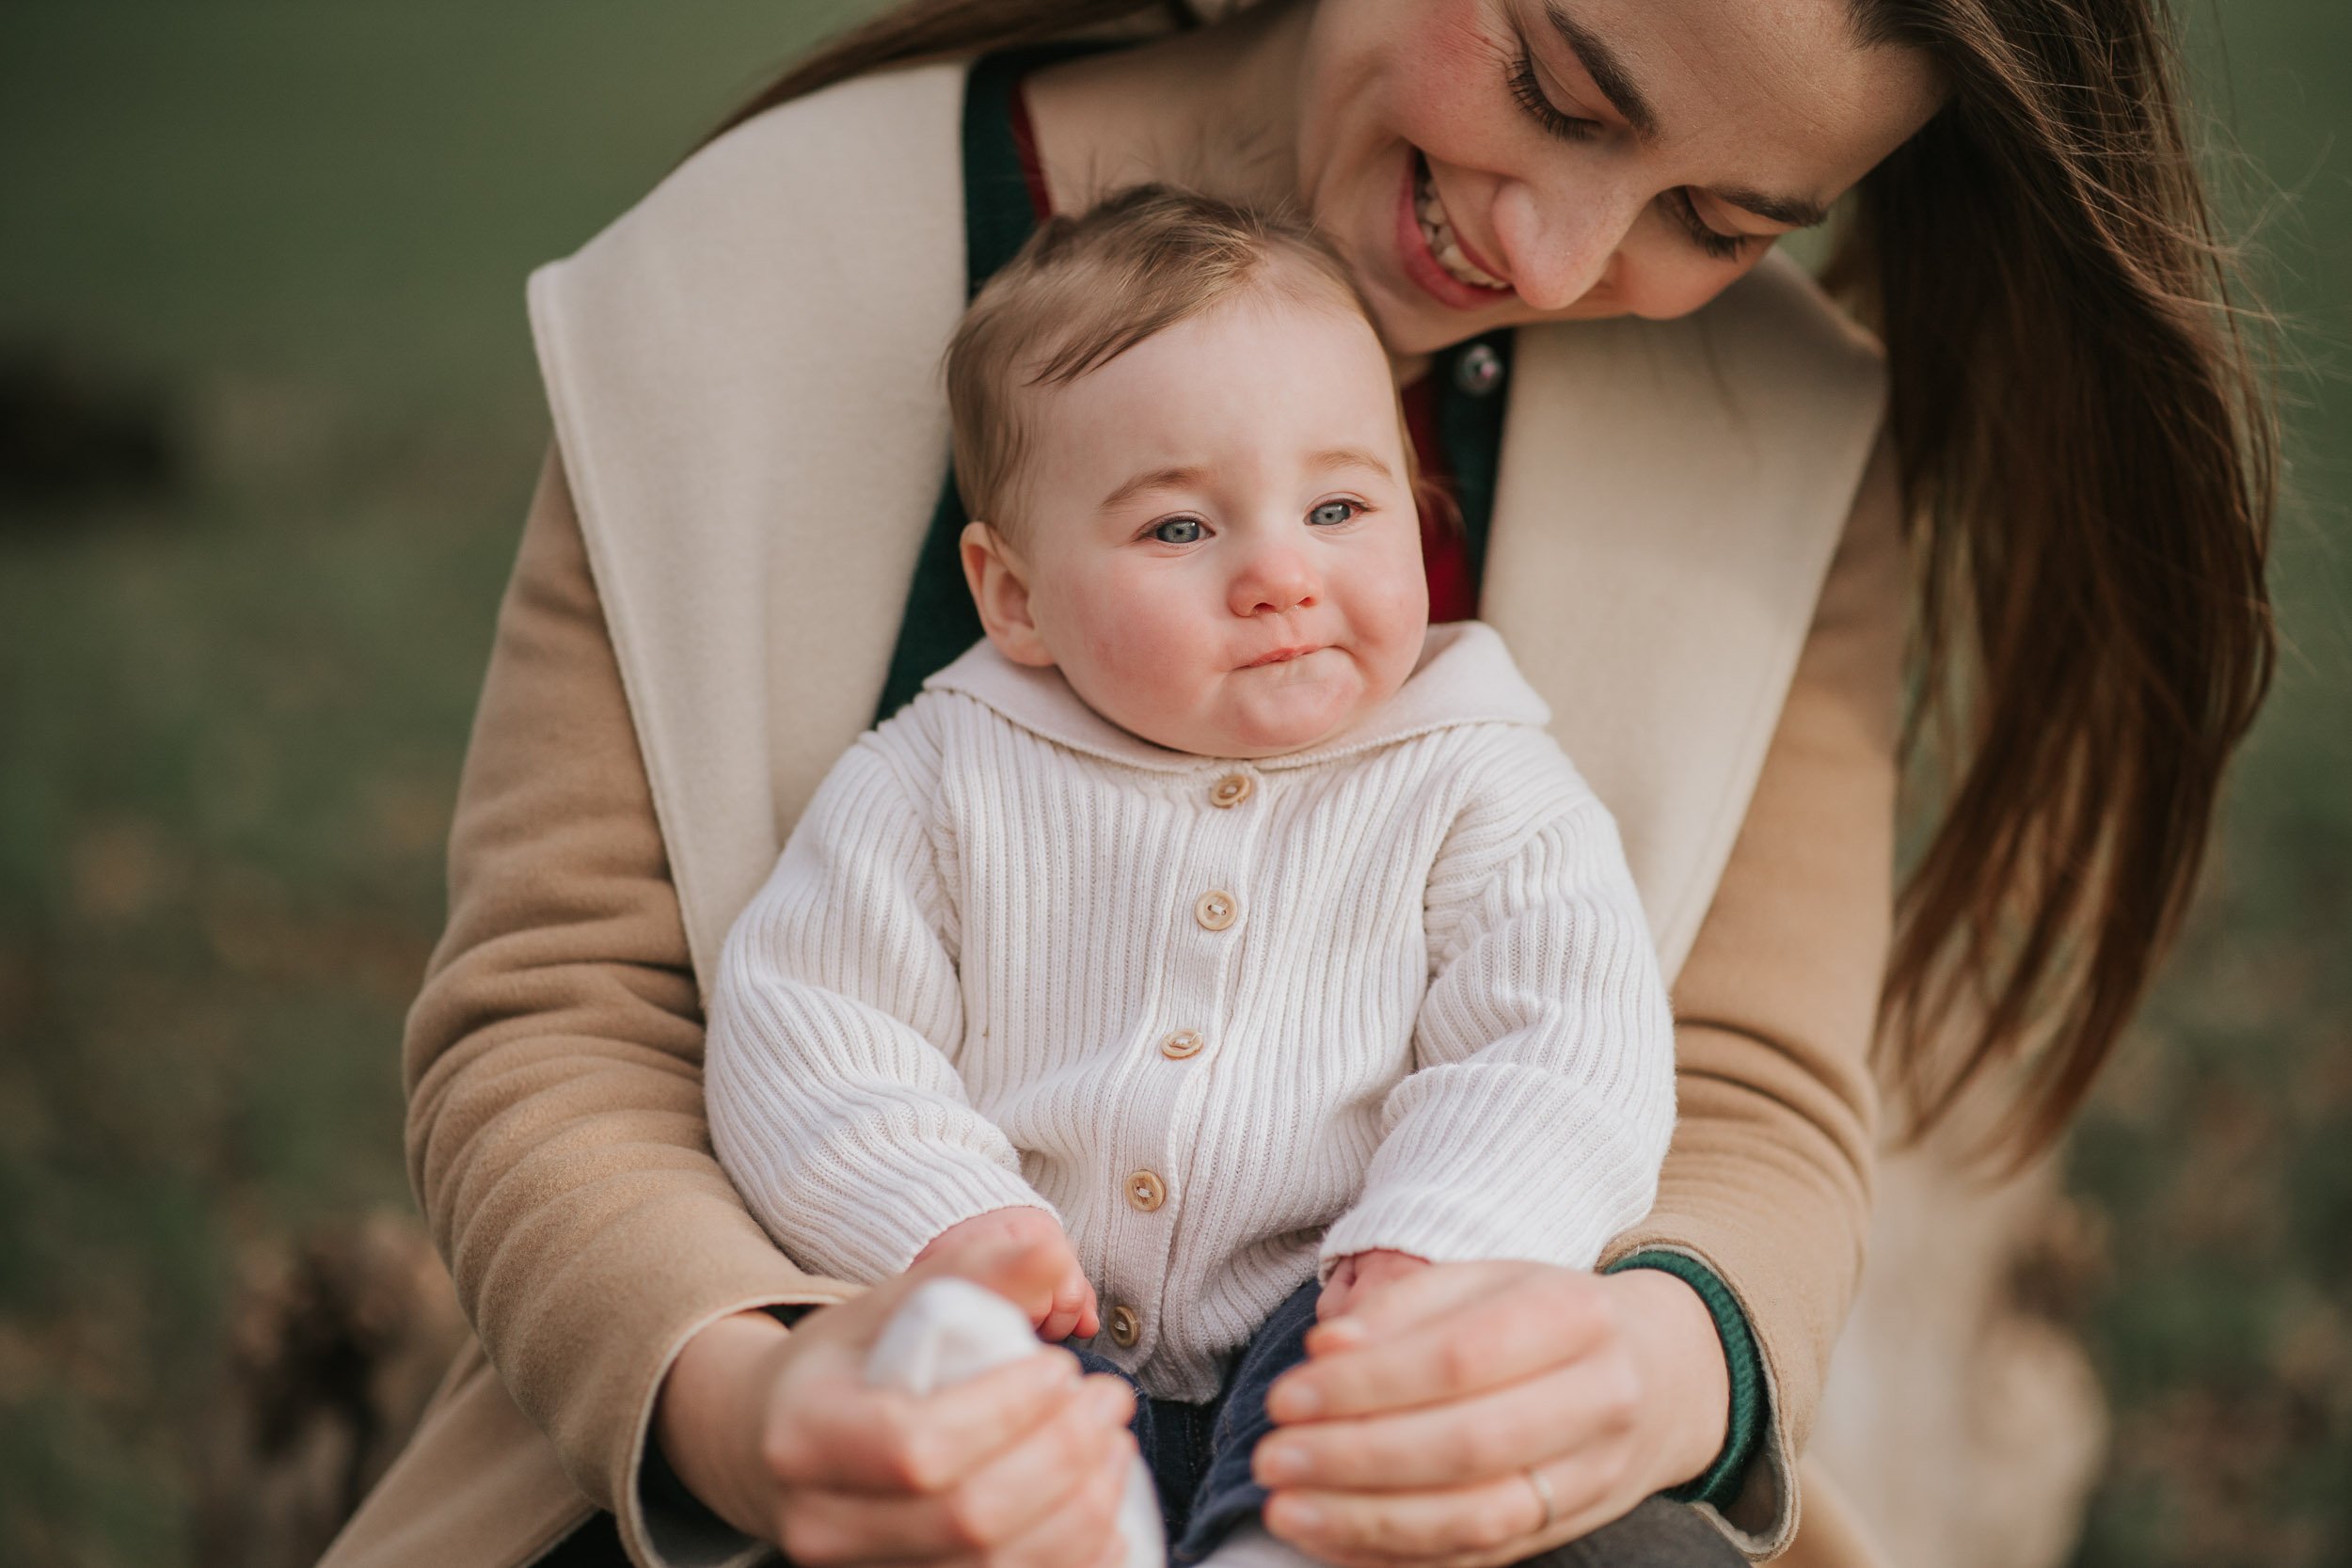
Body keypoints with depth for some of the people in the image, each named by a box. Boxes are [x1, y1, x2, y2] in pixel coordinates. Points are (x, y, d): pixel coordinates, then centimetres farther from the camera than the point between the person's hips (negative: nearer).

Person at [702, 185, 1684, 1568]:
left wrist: (1434, 1248, -22)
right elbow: (798, 1024, 5)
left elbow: (1568, 1043, -3)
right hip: (1044, 1344, 1)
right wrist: (939, 1220, -12)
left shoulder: (1481, 791, 7)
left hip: (1322, 1340, -1)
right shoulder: (948, 780, 9)